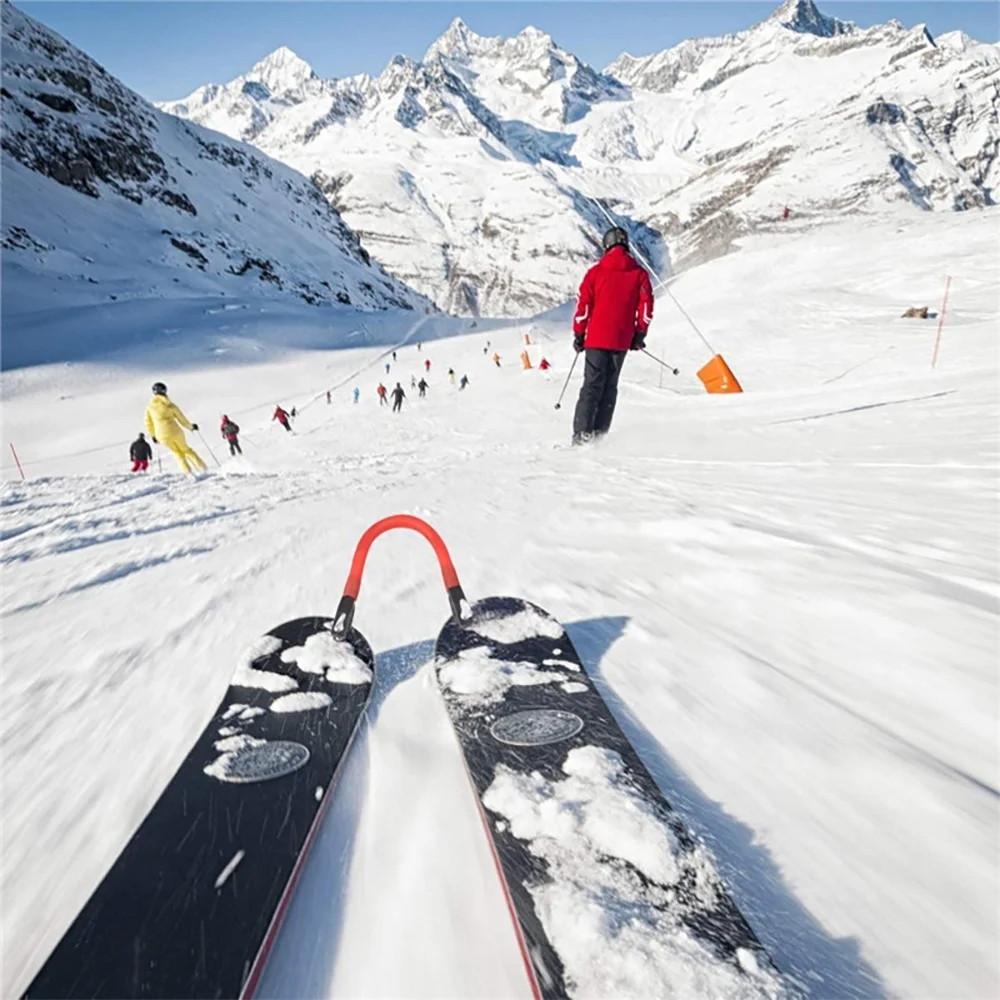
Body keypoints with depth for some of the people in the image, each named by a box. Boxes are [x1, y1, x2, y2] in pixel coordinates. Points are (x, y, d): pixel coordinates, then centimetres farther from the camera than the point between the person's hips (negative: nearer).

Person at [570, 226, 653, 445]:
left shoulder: (596, 272, 1)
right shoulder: (639, 273, 6)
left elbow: (584, 306, -1)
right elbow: (646, 306, 3)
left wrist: (579, 335, 6)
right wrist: (639, 334, 11)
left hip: (597, 338, -2)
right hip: (622, 340, 2)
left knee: (592, 385, -2)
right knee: (610, 386, 10)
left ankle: (582, 433, -12)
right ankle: (600, 432, 6)